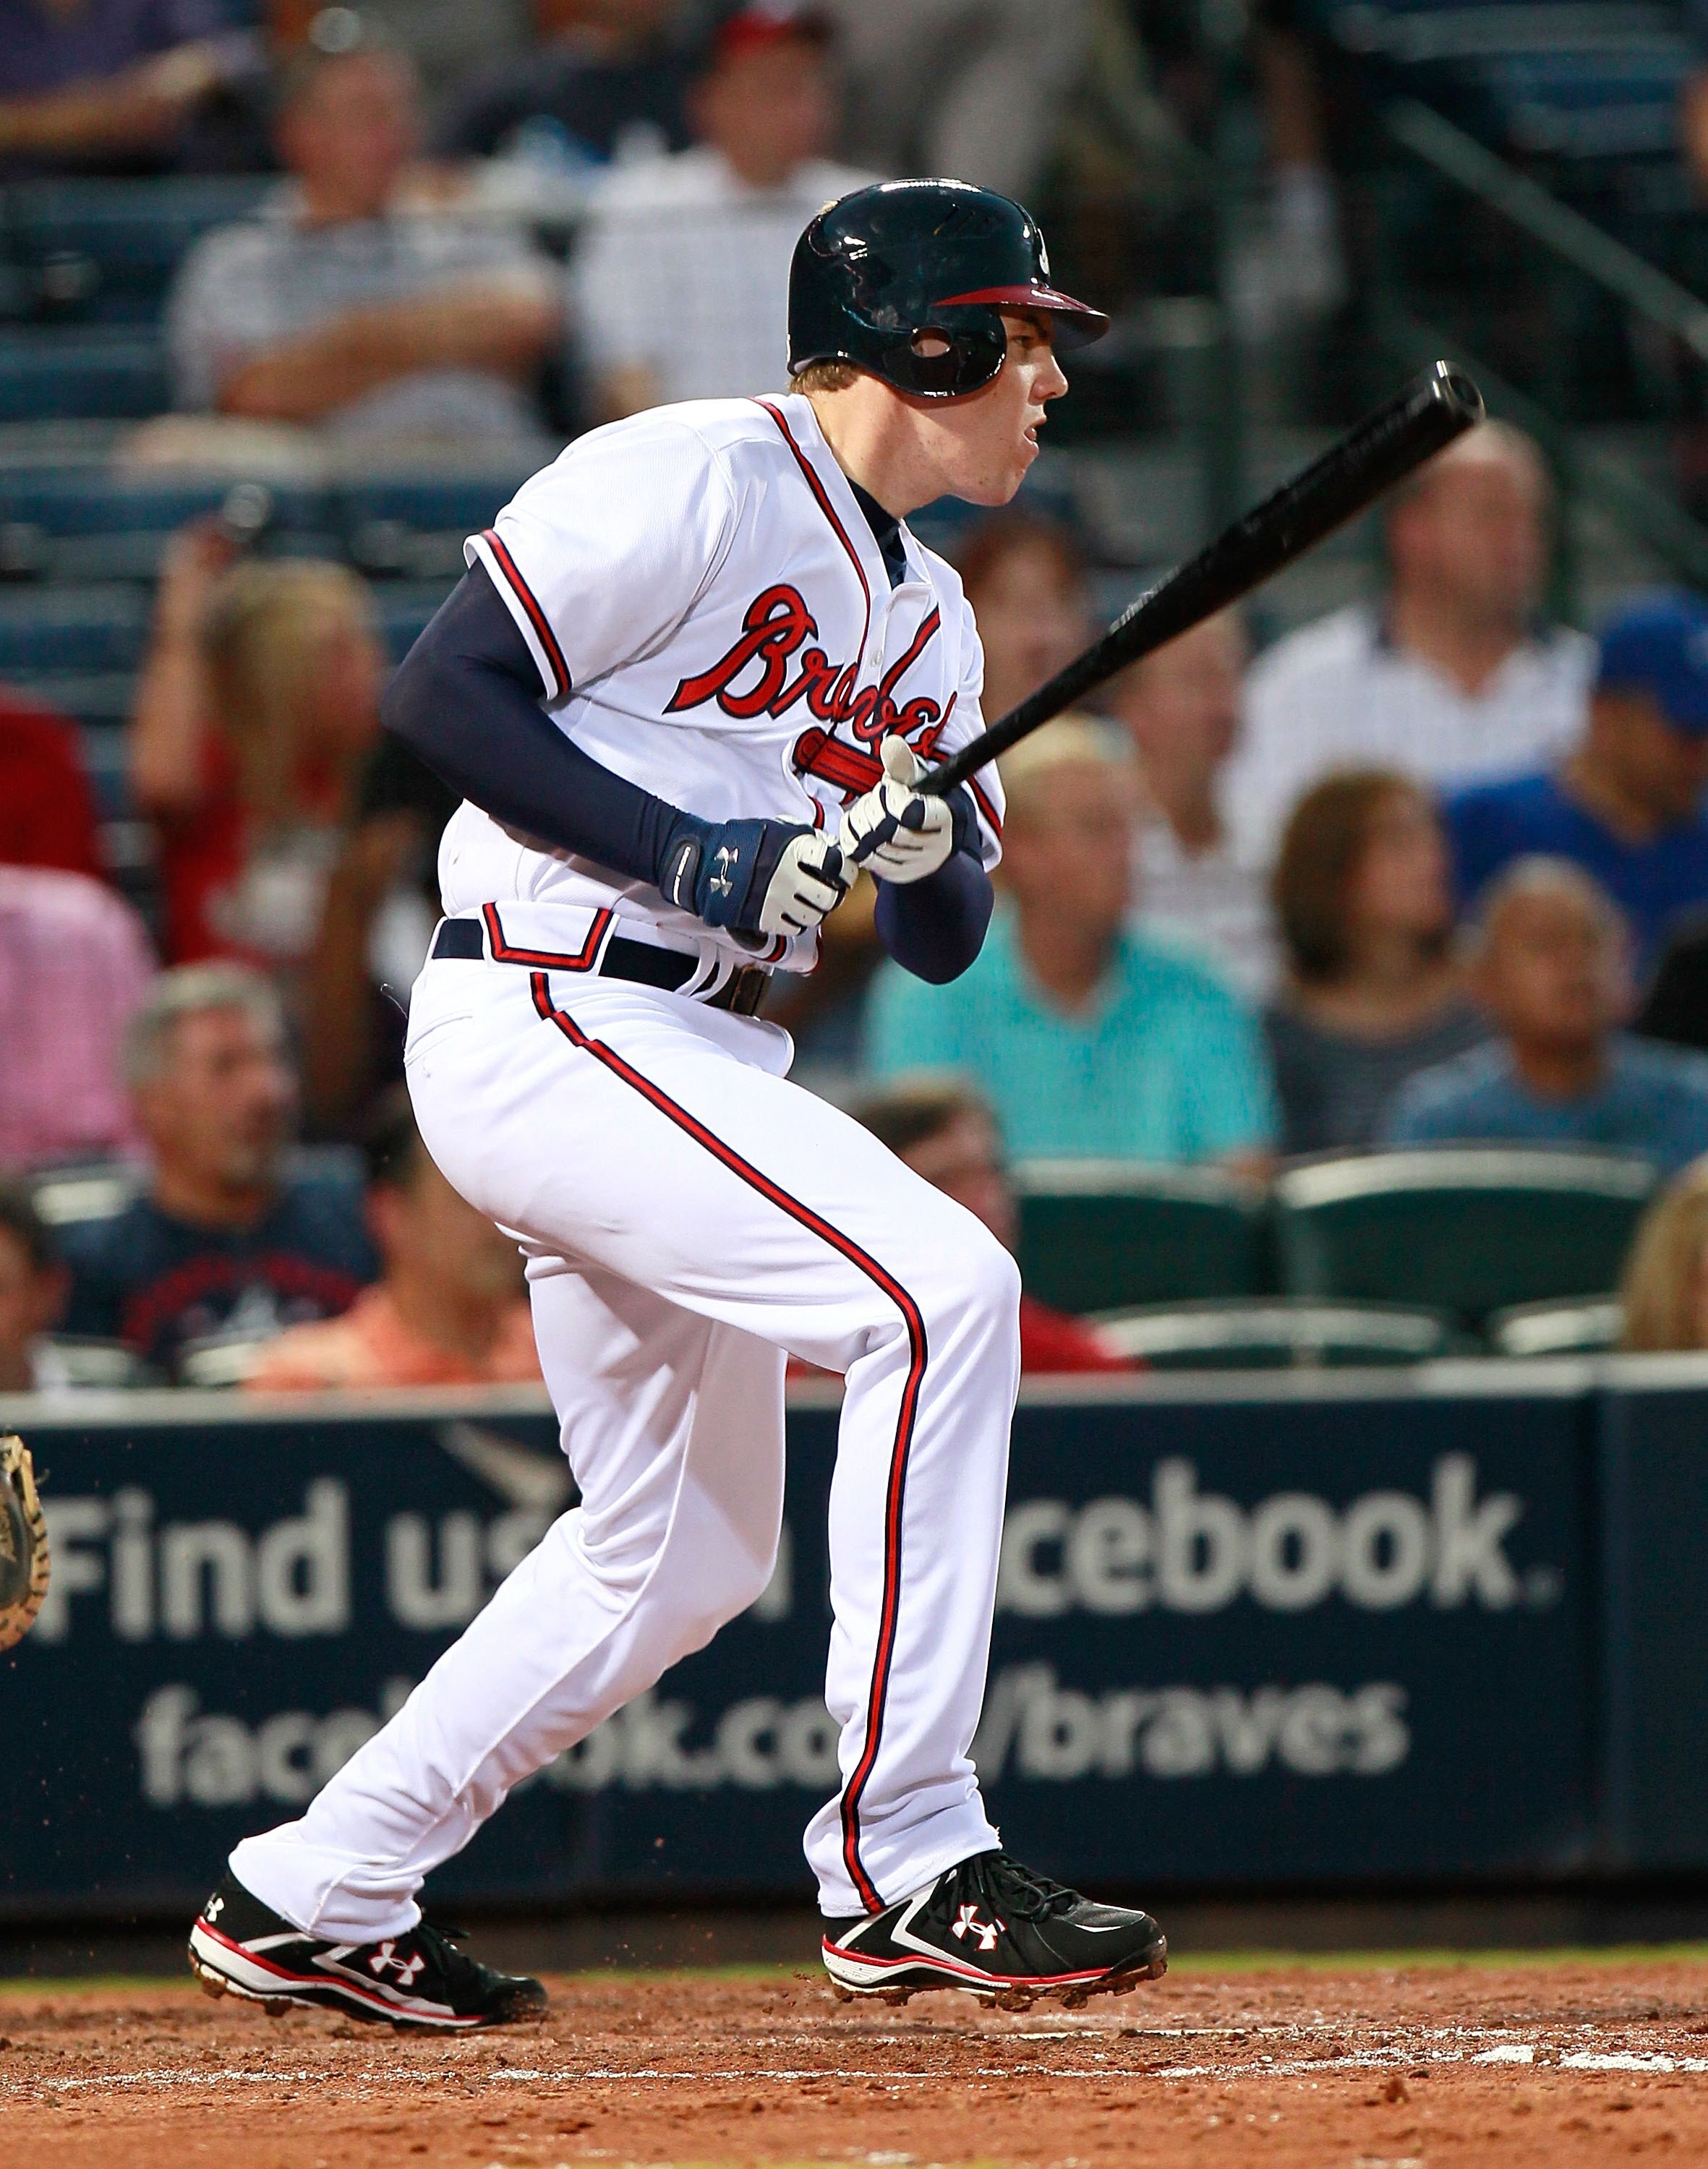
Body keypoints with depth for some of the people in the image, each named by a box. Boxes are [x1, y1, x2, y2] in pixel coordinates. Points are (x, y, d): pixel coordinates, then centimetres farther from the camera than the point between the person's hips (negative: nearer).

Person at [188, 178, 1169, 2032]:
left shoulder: (925, 611, 18)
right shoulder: (698, 484, -9)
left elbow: (944, 945, 16)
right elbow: (442, 693, -15)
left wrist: (932, 855, -7)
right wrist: (687, 854, -21)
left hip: (695, 1063, 10)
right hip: (545, 1020, -10)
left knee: (687, 1556, 14)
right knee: (941, 1293, -22)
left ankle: (313, 1899, 25)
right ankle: (898, 1866, -21)